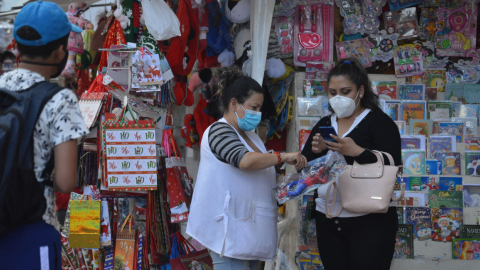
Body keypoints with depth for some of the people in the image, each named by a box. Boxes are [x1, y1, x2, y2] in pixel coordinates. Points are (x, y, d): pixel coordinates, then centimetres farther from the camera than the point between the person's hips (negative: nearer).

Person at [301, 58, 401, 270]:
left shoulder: (379, 122, -2)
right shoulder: (324, 125, 14)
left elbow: (392, 167, -13)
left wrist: (358, 152, -25)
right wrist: (315, 151, -8)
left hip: (369, 222, -5)